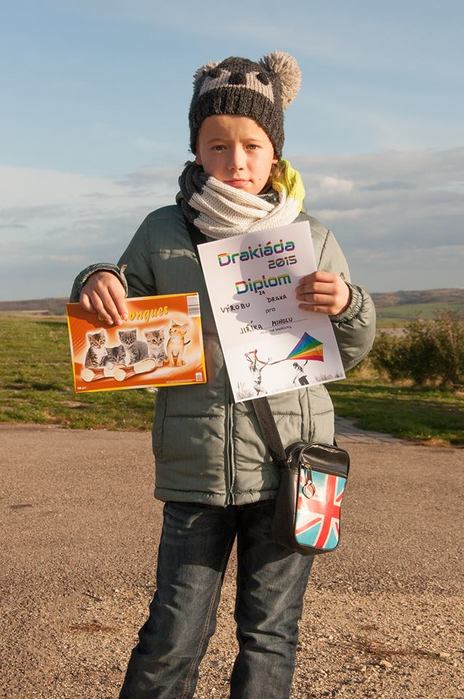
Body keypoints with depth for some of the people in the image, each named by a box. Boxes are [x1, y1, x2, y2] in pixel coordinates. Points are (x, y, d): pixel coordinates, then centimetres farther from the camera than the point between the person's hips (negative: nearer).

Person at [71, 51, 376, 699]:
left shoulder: (312, 239, 4)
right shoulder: (163, 232, 3)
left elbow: (348, 355, 11)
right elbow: (123, 333, 10)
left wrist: (348, 306, -11)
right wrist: (96, 285, -12)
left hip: (289, 468, 1)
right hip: (195, 469, 0)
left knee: (269, 635, 12)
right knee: (172, 639, 6)